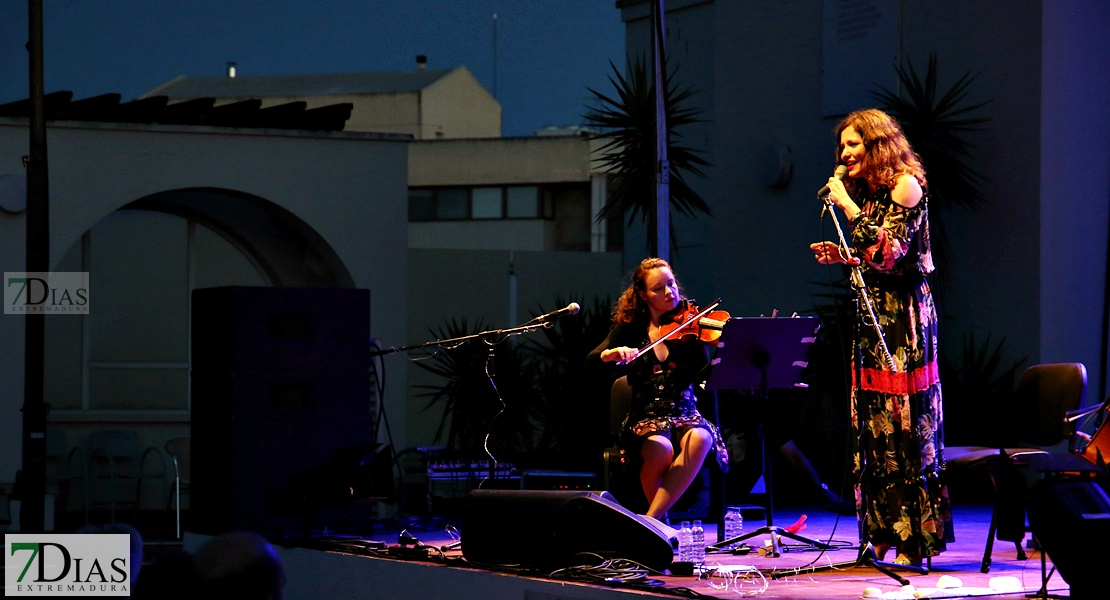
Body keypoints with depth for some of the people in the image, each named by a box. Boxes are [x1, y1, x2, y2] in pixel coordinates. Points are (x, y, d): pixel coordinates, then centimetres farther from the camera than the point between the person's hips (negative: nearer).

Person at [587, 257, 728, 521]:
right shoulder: (631, 328, 8)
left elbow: (704, 375, -9)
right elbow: (591, 360, -3)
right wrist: (612, 353, -25)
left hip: (685, 416, 1)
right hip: (645, 419, -1)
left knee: (700, 439, -35)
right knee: (661, 449, -36)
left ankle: (650, 520, -30)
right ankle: (659, 518, -8)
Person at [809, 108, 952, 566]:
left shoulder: (906, 185, -7)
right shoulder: (868, 192, 17)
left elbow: (889, 253, -18)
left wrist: (849, 207, -15)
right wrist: (844, 258, 6)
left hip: (904, 315, -8)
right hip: (872, 317, 8)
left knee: (906, 425, -7)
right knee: (874, 427, 4)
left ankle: (915, 541, -5)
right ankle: (884, 536, 7)